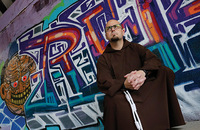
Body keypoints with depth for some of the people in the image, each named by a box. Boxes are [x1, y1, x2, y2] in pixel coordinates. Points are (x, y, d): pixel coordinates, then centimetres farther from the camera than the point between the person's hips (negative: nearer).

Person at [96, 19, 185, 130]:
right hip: (121, 92, -2)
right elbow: (103, 83, -3)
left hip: (145, 87, 3)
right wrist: (124, 84, -24)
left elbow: (154, 60, 3)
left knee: (164, 72, -21)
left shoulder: (135, 48, 19)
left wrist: (143, 72, -22)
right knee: (112, 101, -37)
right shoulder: (103, 59, 12)